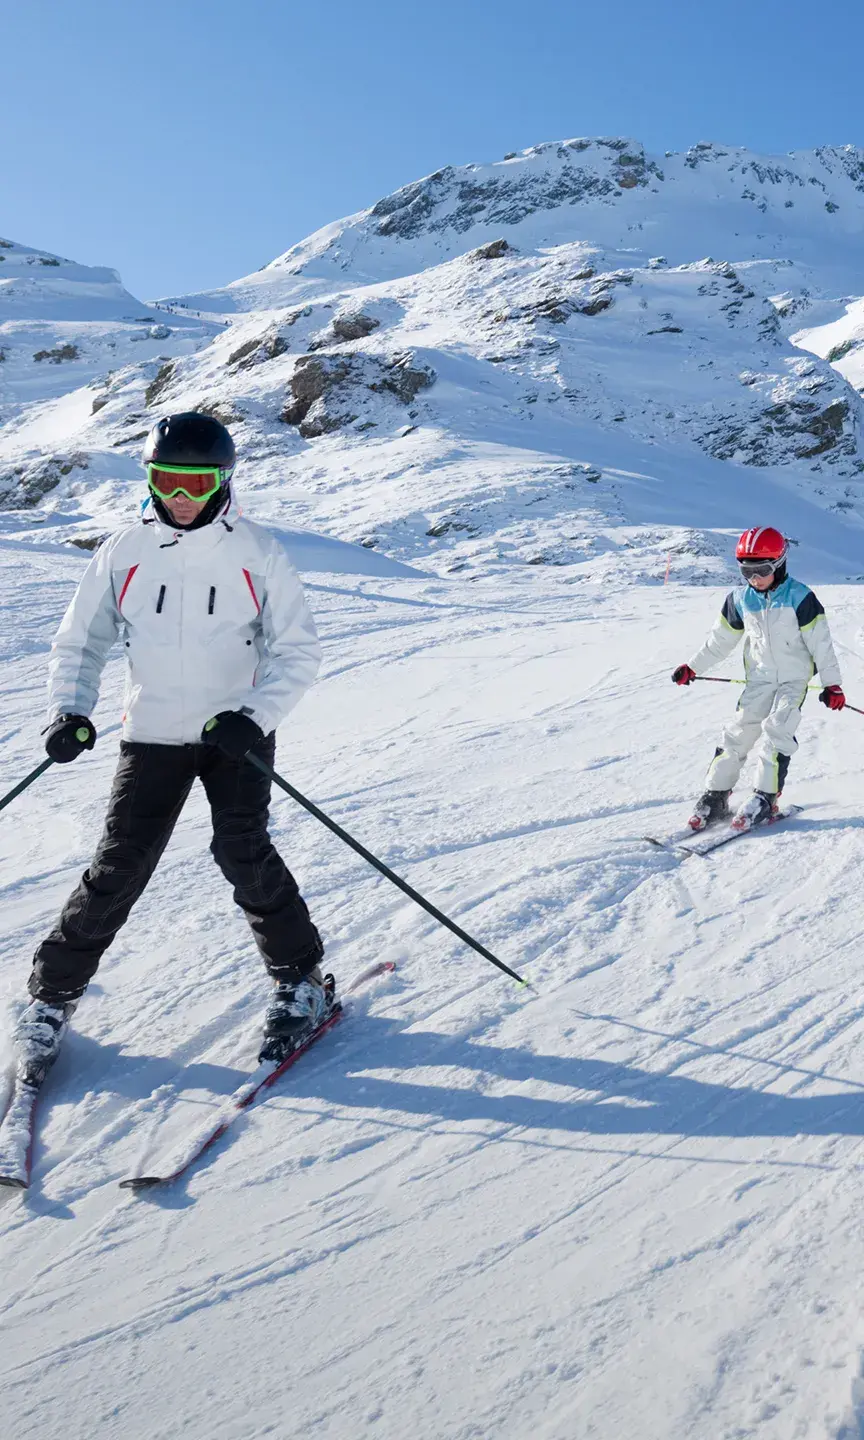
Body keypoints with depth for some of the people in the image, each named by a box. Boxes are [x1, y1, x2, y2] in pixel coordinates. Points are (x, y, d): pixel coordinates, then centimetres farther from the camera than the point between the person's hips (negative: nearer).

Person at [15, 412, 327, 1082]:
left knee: (242, 852, -14)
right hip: (153, 734, 1)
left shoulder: (257, 551, -6)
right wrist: (71, 711, -11)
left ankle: (300, 980, 7)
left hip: (236, 732, -1)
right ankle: (53, 995, 15)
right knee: (119, 868, -3)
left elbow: (299, 649, -4)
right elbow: (79, 643, 6)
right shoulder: (124, 552, -2)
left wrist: (255, 716, -19)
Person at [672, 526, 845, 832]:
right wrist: (692, 667, 11)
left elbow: (820, 642, -11)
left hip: (795, 678, -4)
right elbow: (721, 639, 11)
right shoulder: (740, 599, -1)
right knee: (738, 732, -3)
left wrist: (832, 684, -10)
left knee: (776, 730, -19)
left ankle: (765, 798, -11)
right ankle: (715, 796, 4)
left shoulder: (799, 598, -14)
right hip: (760, 678, 4)